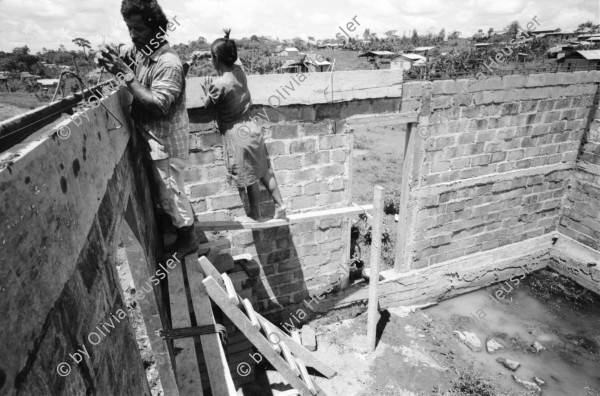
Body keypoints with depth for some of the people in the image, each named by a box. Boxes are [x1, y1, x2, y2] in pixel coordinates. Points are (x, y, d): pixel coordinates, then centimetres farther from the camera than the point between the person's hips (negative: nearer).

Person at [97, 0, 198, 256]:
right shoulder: (139, 50, 2)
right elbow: (118, 51, 18)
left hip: (166, 142, -8)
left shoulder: (169, 64, -23)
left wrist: (127, 76, -27)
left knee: (170, 192, 6)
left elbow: (158, 105, -30)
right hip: (152, 139, 8)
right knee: (161, 190, 24)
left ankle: (187, 239, 26)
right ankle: (183, 218, 47)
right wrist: (106, 54, -5)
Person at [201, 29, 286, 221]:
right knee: (264, 171, 14)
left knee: (249, 178, 8)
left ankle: (255, 216, 26)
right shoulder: (239, 70, -2)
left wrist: (208, 92, 13)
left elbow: (208, 106, -4)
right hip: (250, 127, 7)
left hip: (237, 134, -7)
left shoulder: (219, 85, -21)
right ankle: (280, 207, 22)